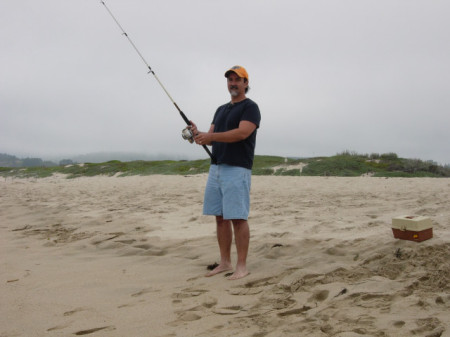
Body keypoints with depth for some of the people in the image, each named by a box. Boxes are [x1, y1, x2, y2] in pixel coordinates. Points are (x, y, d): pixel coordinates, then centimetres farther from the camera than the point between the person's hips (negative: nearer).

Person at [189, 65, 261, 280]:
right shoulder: (221, 109, 23)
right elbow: (212, 138, 17)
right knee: (220, 217, 7)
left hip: (237, 169, -7)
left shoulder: (250, 107, -1)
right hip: (216, 168, 8)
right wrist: (198, 135, -5)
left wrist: (210, 136, -22)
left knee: (238, 218, -8)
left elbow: (242, 133, -17)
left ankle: (242, 266, 0)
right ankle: (224, 263, 16)